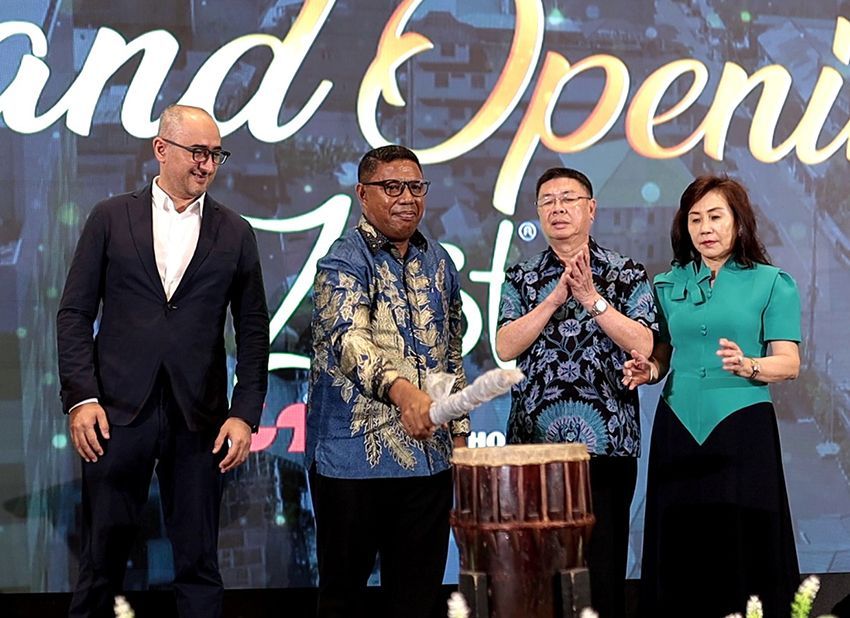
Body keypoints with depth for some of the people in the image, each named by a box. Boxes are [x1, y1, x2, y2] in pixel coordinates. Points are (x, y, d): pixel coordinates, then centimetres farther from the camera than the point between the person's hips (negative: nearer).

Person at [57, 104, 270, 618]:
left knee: (199, 564, 5)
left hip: (199, 419, 1)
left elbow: (253, 331, 8)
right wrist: (80, 397, -7)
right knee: (103, 560, 5)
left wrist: (245, 414, -1)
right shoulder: (111, 219, 6)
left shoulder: (235, 234, 9)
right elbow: (76, 314, 4)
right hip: (119, 409, -1)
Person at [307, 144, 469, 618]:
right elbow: (349, 338, -27)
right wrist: (400, 389, -44)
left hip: (429, 454, 5)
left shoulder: (439, 263, 12)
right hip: (355, 458, -5)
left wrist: (459, 431, 13)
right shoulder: (345, 262, -9)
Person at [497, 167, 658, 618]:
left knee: (602, 561, 1)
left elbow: (644, 345, -8)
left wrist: (592, 297, -12)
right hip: (535, 442, 2)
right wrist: (555, 297, -11)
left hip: (606, 443, -2)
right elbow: (504, 348, -4)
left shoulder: (627, 275, 4)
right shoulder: (521, 279, 10)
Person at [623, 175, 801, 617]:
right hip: (678, 429, 3)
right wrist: (648, 370, -7)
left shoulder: (771, 283, 3)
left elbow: (789, 363, -3)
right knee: (680, 550, 1)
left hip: (743, 428, -3)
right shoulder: (668, 285, 12)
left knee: (743, 548, -4)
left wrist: (747, 366, -22)